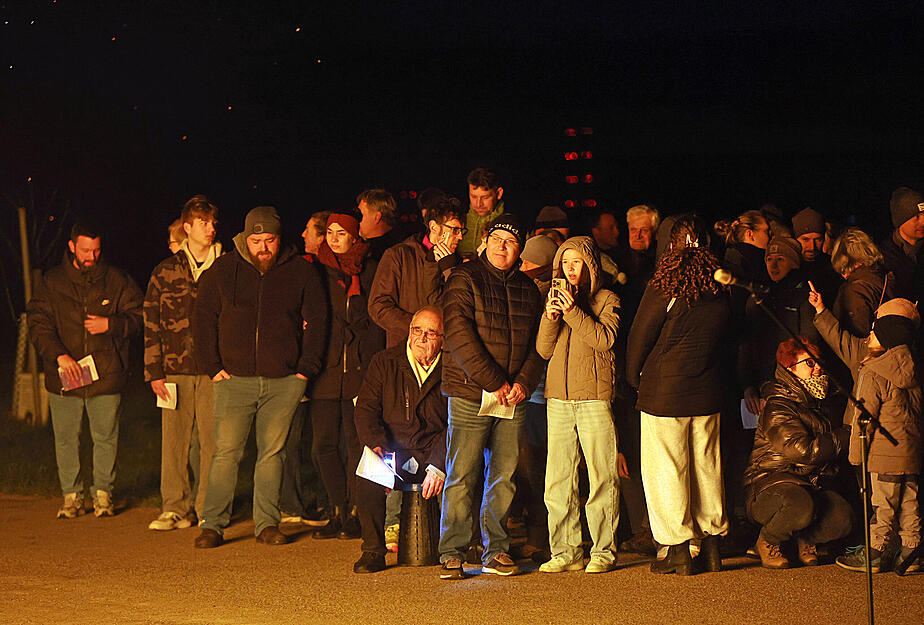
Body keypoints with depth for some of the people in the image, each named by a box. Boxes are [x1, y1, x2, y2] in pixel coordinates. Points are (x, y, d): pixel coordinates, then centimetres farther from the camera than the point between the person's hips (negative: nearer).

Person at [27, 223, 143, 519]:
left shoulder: (116, 281, 5)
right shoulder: (51, 283, 4)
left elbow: (137, 316, 7)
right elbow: (38, 325, 0)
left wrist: (110, 324, -11)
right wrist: (59, 355, -14)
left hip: (106, 376, 0)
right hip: (64, 378, 0)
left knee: (105, 438, 3)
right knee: (66, 439, 4)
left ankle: (103, 494, 16)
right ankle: (71, 496, 15)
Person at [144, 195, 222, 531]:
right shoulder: (165, 272, 11)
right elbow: (152, 324, 10)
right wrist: (154, 372, 2)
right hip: (175, 370, 1)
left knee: (212, 440, -2)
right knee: (173, 440, 1)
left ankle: (208, 508, 6)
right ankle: (175, 508, 9)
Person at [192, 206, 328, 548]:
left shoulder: (301, 271, 4)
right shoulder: (223, 270, 4)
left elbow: (316, 320, 8)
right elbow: (203, 319, 7)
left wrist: (306, 368, 0)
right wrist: (212, 367, -1)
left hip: (284, 381, 1)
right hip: (234, 379, -1)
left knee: (272, 452, 4)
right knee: (226, 452, -6)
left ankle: (267, 523, 11)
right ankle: (213, 525, -2)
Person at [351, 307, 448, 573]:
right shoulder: (384, 362, 8)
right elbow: (366, 409, 2)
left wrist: (439, 465, -20)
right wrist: (376, 444, -18)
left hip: (435, 453, 0)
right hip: (394, 450, 0)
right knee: (368, 480, -32)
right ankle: (373, 550, -13)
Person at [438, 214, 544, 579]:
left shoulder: (527, 289, 15)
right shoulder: (464, 280, -1)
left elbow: (537, 342, 14)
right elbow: (460, 336, -11)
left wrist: (524, 382, -4)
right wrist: (495, 383, -14)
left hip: (513, 398, 5)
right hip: (471, 394, -5)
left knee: (504, 476, 6)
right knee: (461, 477, -4)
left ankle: (496, 552, 14)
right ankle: (451, 553, 2)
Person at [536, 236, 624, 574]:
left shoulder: (606, 299, 5)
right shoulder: (556, 298, 16)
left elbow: (605, 339, -11)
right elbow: (544, 349, 9)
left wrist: (574, 312, -17)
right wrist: (550, 318, -8)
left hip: (594, 395, -4)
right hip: (559, 396, 4)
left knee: (601, 477, -3)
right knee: (557, 480, 2)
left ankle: (604, 551, 2)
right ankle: (565, 551, 9)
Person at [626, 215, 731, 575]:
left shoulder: (663, 288, -14)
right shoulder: (720, 289, -1)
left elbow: (639, 338, -6)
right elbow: (721, 337, 10)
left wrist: (635, 379, 9)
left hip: (664, 392, -5)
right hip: (707, 392, 5)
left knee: (666, 469, 4)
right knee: (707, 467, 14)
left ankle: (678, 552, 6)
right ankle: (712, 547, 19)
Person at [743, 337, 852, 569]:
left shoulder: (820, 403, 16)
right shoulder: (777, 408, -11)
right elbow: (802, 451, -22)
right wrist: (846, 435, -14)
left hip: (815, 486, 6)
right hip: (770, 485, -6)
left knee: (842, 518, -23)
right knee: (801, 506, -39)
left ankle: (807, 540, 9)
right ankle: (767, 542, -8)